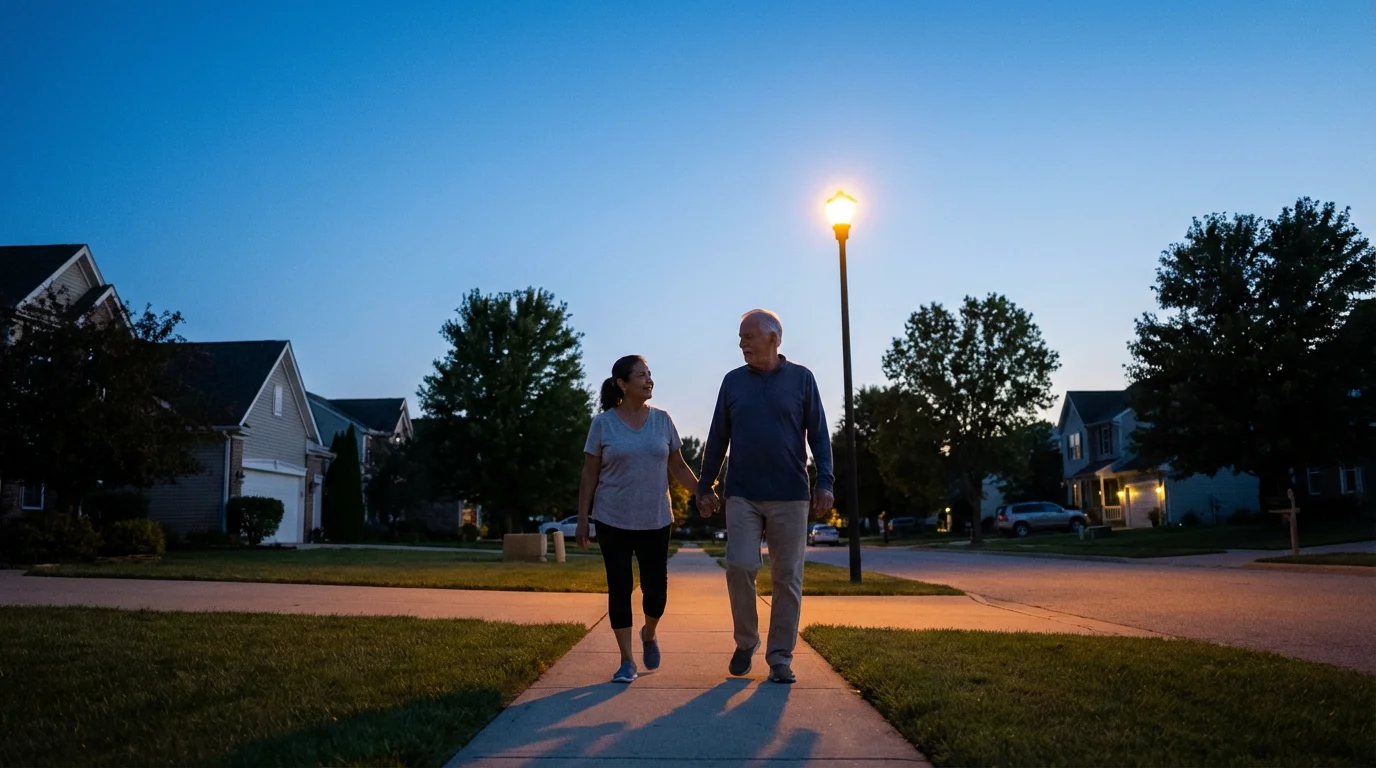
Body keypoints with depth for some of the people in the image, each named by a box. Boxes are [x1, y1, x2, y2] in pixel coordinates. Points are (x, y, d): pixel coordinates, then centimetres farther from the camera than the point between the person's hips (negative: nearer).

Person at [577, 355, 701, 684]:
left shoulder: (662, 420, 3)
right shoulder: (602, 423, -3)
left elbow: (678, 466, 8)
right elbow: (589, 475, 0)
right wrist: (582, 518, -3)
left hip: (656, 520, 2)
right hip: (613, 521, -2)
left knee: (656, 588, 2)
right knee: (619, 587, -1)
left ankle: (649, 635, 33)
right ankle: (627, 661, 10)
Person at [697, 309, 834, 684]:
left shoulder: (801, 378, 3)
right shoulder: (733, 381, 7)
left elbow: (819, 435, 2)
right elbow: (717, 439, 11)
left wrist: (824, 482, -8)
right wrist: (705, 486, 9)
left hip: (790, 496, -1)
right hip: (742, 495, 1)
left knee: (788, 578, 1)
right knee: (739, 566, -11)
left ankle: (780, 657, 11)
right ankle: (746, 641, 12)